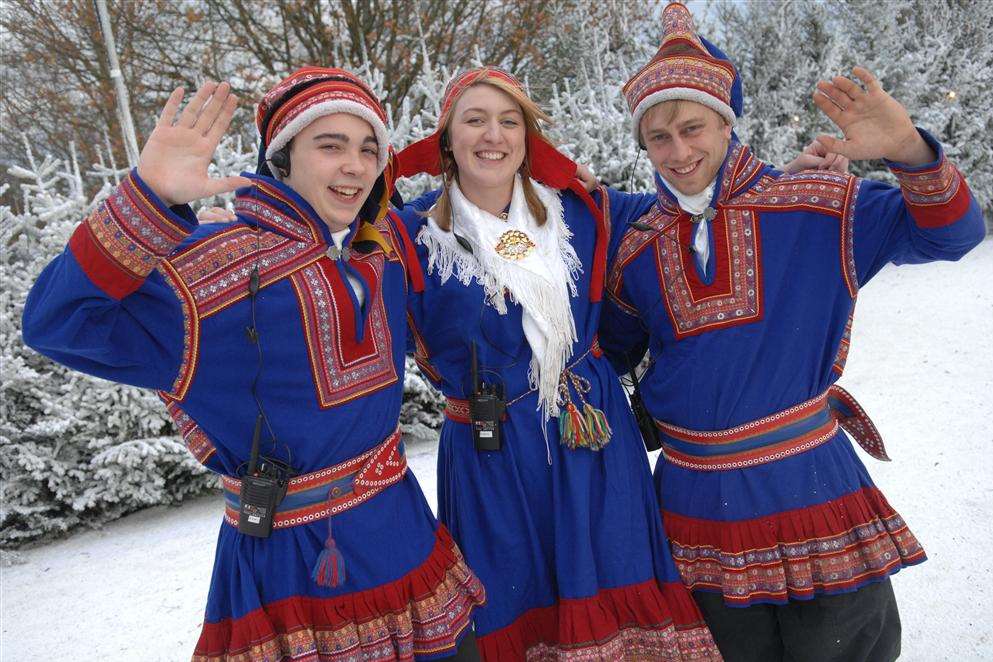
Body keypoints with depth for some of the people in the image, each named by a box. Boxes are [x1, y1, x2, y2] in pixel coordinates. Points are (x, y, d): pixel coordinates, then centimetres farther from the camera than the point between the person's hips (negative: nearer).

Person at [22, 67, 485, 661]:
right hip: (295, 553, -6)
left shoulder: (387, 244, 0)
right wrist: (148, 200, -38)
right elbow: (59, 321, -25)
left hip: (401, 527, 6)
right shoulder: (223, 264, -18)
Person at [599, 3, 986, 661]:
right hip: (698, 504, 3)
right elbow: (609, 352, 15)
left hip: (812, 486, -2)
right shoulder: (637, 249, 2)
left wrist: (909, 151, -24)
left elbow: (950, 232, -6)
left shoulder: (815, 207, -5)